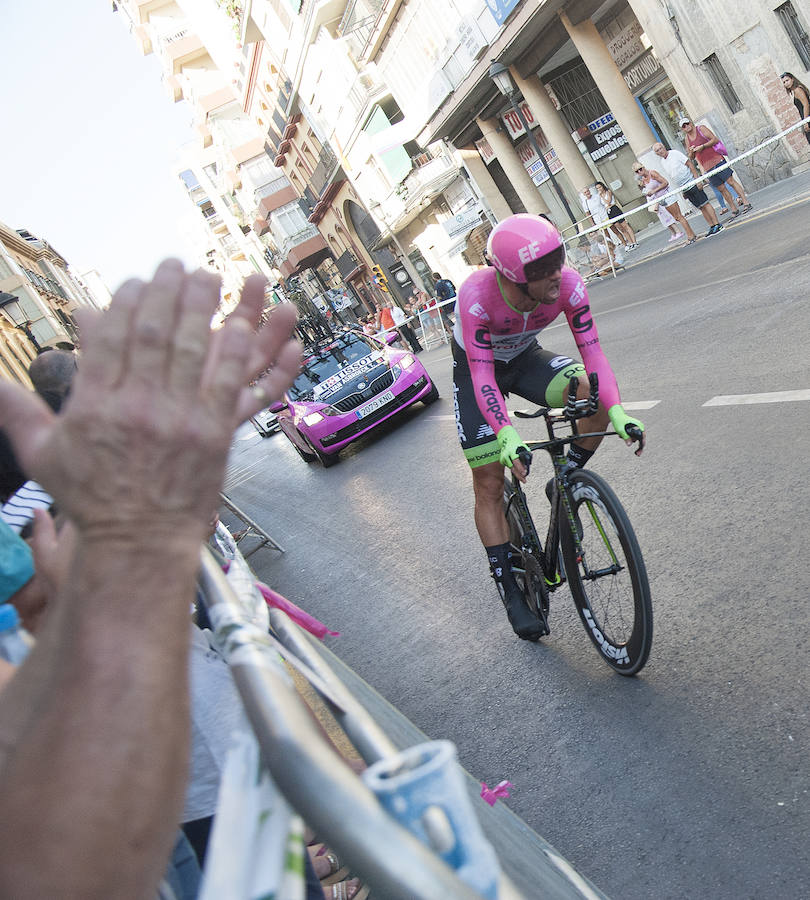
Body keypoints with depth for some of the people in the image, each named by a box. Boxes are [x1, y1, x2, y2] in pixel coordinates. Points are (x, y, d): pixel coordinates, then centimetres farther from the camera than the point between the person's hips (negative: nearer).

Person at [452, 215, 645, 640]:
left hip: (525, 357, 3)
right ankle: (511, 593, 7)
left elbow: (592, 352, -26)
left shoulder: (568, 285, -28)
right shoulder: (477, 295, -37)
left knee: (596, 398, -27)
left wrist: (617, 411, -41)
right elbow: (483, 376, -37)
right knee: (490, 486, -5)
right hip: (477, 367, -3)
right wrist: (507, 435, -51)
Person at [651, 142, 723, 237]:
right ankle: (712, 227, 12)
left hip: (691, 182, -6)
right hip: (684, 189, 6)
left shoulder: (675, 153, -8)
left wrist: (697, 179, -18)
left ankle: (717, 225, -4)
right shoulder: (662, 163, 10)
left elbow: (690, 164, -11)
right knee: (700, 208, 8)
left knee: (705, 204, -7)